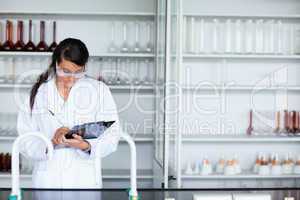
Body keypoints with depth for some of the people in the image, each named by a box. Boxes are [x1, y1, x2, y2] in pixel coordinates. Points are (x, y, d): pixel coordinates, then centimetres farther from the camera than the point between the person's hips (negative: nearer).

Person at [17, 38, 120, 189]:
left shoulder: (100, 90, 3)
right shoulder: (38, 92, 5)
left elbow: (112, 135, -2)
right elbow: (25, 140, 1)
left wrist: (87, 146, -20)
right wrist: (51, 143, -17)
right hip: (47, 181, 1)